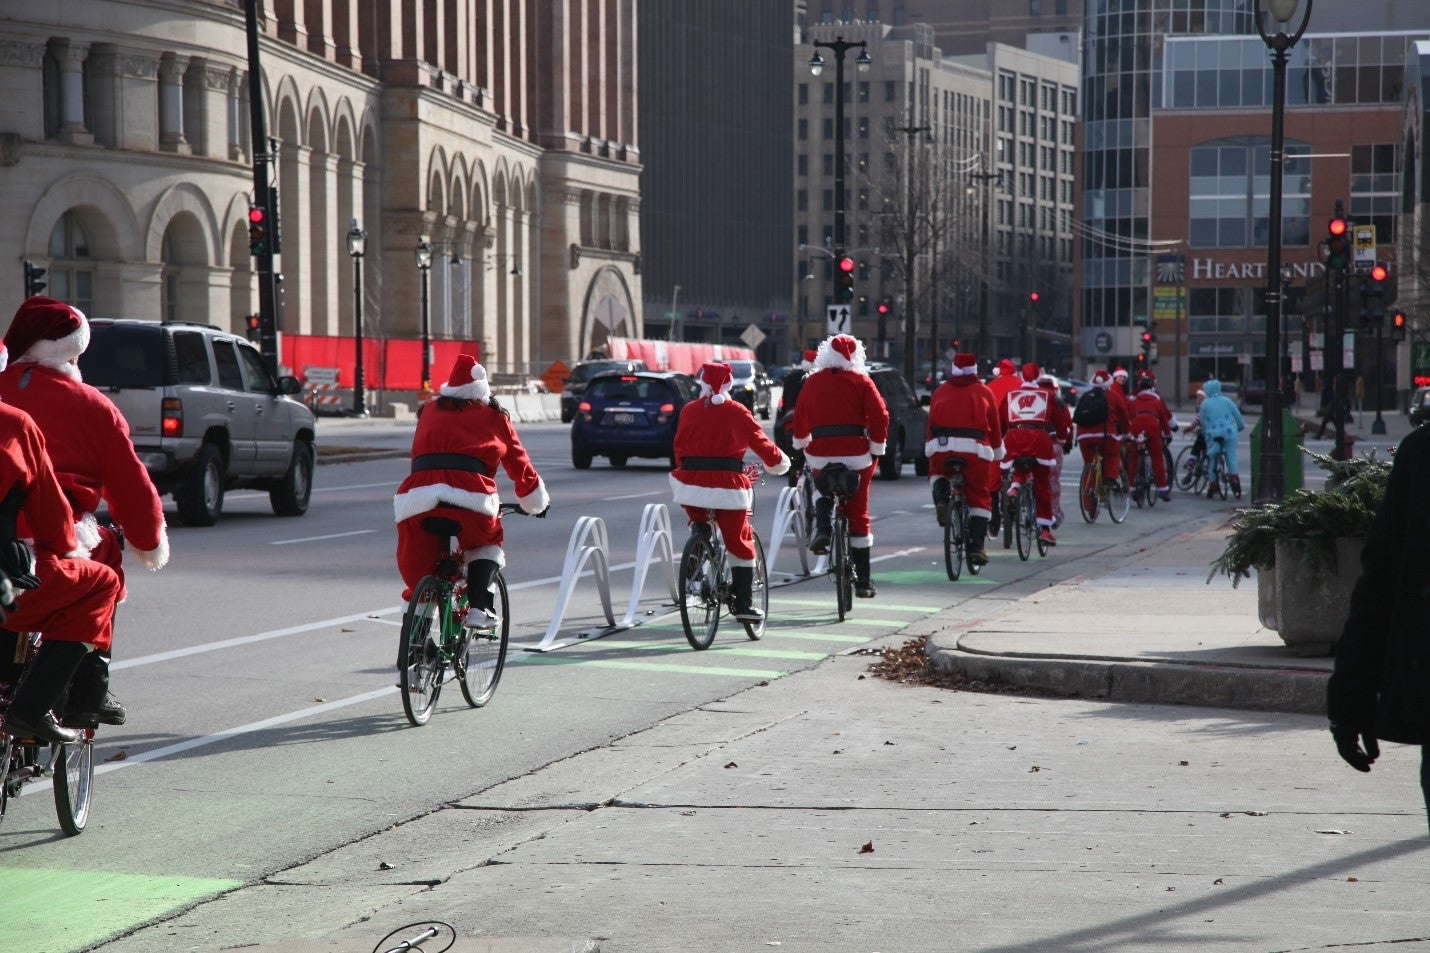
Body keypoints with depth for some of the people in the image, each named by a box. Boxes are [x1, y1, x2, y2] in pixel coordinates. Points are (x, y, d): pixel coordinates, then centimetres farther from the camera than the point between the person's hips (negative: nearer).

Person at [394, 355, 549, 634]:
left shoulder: (429, 412, 28)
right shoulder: (493, 417, 22)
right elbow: (519, 464, 30)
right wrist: (537, 503, 45)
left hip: (418, 495, 1)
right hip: (470, 496, -1)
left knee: (417, 568, 17)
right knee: (486, 543, 25)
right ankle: (479, 608, 9)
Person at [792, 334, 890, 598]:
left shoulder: (812, 381, 7)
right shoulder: (861, 381, 1)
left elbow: (799, 418, 15)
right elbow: (880, 415, -7)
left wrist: (801, 445, 31)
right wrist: (877, 448, 1)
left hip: (820, 453, 1)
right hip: (856, 454, -1)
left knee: (824, 494, 31)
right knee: (858, 513, 6)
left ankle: (822, 530, 0)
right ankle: (863, 580, 6)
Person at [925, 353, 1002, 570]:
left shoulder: (940, 392, 12)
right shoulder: (984, 392, 9)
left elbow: (931, 423, 14)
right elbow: (994, 426, 14)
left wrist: (930, 446, 27)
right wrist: (998, 452, 27)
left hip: (942, 447, 1)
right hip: (975, 450, -1)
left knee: (937, 474, 32)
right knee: (979, 497, 9)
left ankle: (941, 500, 1)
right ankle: (976, 546, 1)